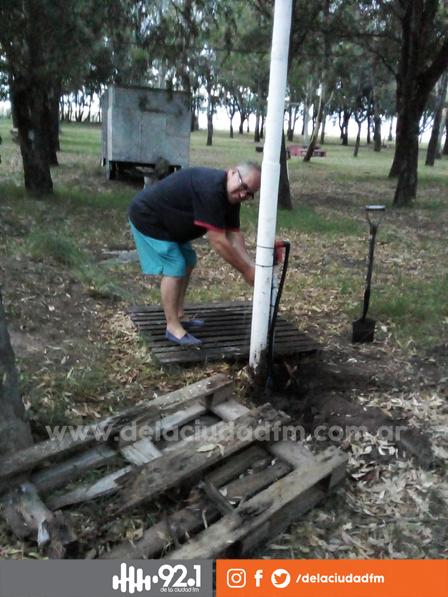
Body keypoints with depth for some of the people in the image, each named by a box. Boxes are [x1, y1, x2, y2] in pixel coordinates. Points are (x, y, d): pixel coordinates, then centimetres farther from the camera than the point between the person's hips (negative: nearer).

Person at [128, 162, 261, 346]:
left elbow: (233, 235, -4)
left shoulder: (231, 196, -3)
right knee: (174, 269, -14)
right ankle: (173, 328, -4)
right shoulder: (210, 189, -33)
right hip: (148, 218, -10)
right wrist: (246, 270, -27)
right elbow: (218, 241, -34)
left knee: (187, 262, 13)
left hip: (169, 222, 10)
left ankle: (178, 317, 22)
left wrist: (250, 265, -17)